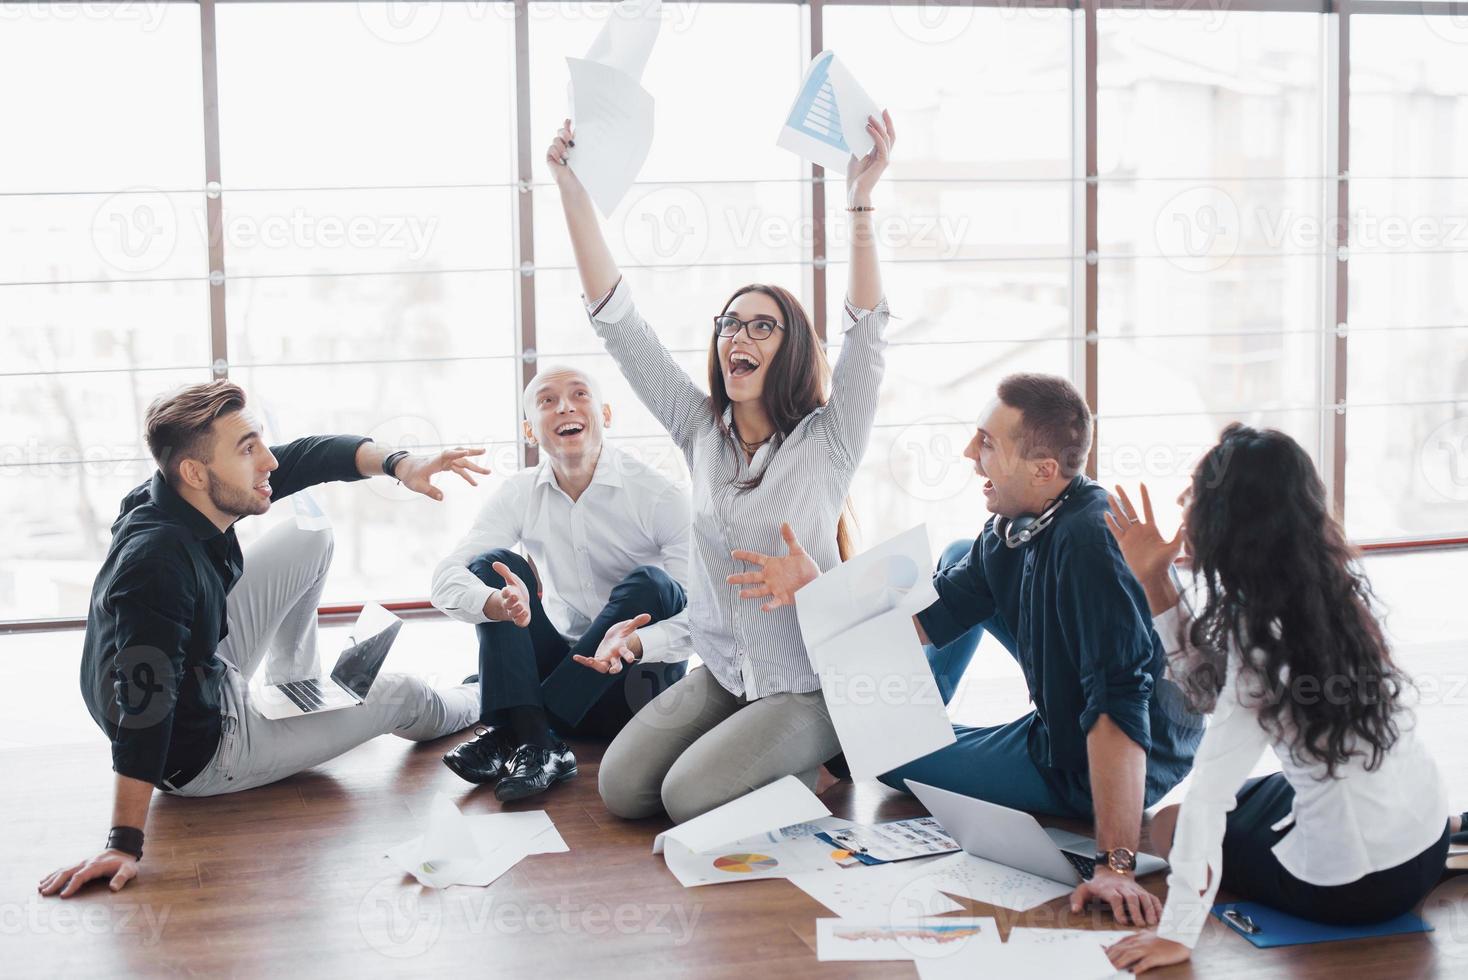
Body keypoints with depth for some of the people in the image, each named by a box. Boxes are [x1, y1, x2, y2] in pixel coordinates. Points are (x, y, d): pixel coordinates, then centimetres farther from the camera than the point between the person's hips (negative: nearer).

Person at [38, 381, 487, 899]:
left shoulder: (186, 497, -14)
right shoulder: (158, 563, -39)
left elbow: (305, 455, -7)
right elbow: (144, 707, -41)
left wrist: (398, 463, -22)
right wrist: (125, 843, -41)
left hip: (203, 673, 8)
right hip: (201, 752, -8)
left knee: (308, 537, 8)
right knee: (398, 694, 8)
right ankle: (476, 703, 44)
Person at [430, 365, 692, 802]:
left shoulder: (660, 496, -13)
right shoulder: (522, 495, -2)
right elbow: (445, 579, -13)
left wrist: (634, 644, -39)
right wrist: (498, 604, -37)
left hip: (638, 677, -3)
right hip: (566, 665, 3)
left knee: (649, 582, -29)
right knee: (494, 563, -14)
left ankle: (511, 735, -28)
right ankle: (530, 739, -32)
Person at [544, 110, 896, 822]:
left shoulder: (826, 443, -9)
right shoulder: (702, 433, 2)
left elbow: (867, 334, -23)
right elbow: (618, 324, -2)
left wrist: (860, 199, -33)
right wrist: (574, 193, -10)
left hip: (806, 686, -5)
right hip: (722, 673, 5)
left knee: (691, 799, -20)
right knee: (621, 788, -10)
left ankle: (816, 755, 7)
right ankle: (743, 740, 14)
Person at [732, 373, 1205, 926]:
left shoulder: (1090, 543, -33)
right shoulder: (1013, 528, -5)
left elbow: (1119, 705, -38)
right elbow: (932, 617, 3)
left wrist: (1116, 863, -41)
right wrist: (817, 590, -8)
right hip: (1061, 723, 8)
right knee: (961, 559, 14)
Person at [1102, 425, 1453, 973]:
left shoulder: (1268, 631, -26)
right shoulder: (1321, 586, -2)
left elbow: (1209, 789, -31)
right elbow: (1215, 687, 7)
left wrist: (1176, 934, -31)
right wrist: (1153, 580, 1)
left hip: (1360, 884, -7)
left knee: (1167, 826, 16)